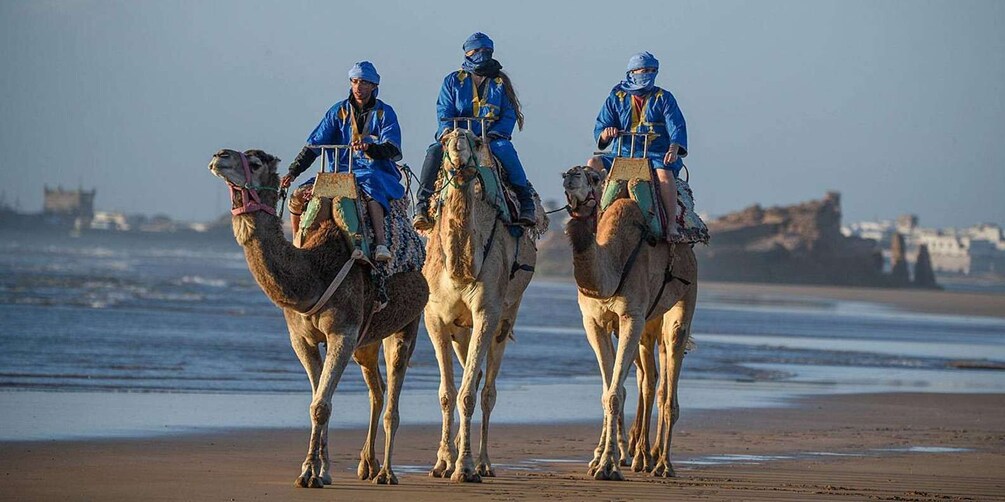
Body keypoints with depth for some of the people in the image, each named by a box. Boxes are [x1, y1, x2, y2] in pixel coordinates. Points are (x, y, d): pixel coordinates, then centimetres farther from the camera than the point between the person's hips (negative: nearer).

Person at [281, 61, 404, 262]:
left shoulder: (384, 113, 1)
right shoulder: (338, 111, 10)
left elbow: (393, 149, -12)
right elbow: (314, 145, 7)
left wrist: (369, 147, -33)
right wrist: (293, 172, -5)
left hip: (374, 172, -4)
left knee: (369, 185, -41)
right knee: (298, 196, -12)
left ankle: (381, 243, -51)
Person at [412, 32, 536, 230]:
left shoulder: (500, 83, 12)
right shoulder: (453, 81, 11)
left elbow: (509, 115, 5)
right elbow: (444, 113, 4)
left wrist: (493, 135, -13)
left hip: (491, 137, -1)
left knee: (505, 149, -35)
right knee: (434, 151, -29)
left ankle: (525, 204, -27)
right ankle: (422, 206, -27)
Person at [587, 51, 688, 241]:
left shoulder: (663, 98, 7)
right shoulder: (616, 98, 12)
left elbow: (677, 127, -4)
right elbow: (600, 129, 8)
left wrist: (673, 149, -25)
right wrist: (605, 134, -18)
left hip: (656, 155, -3)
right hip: (623, 155, 3)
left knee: (664, 173, -36)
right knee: (593, 163, -20)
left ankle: (672, 224, -32)